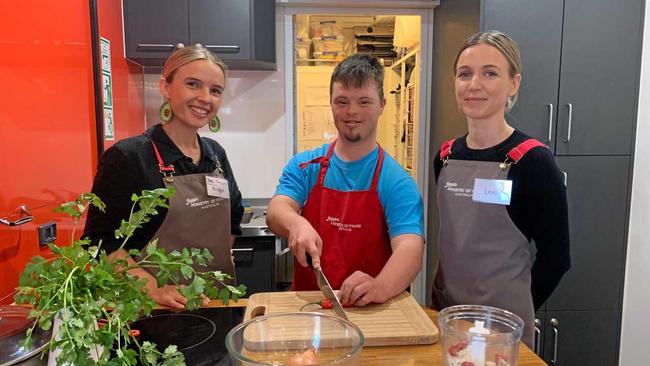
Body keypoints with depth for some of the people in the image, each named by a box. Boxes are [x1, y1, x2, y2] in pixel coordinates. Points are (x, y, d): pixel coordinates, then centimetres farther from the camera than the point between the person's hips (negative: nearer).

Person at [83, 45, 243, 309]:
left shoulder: (215, 154, 4)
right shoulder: (127, 157, -13)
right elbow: (101, 241, -13)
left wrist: (220, 260, 4)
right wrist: (154, 288, -22)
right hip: (158, 308, -5)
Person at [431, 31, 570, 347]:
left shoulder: (532, 161, -15)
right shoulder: (446, 156, 0)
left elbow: (555, 256, -10)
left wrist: (516, 310, -2)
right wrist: (444, 296, 10)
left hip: (501, 318, -5)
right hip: (444, 307, 5)